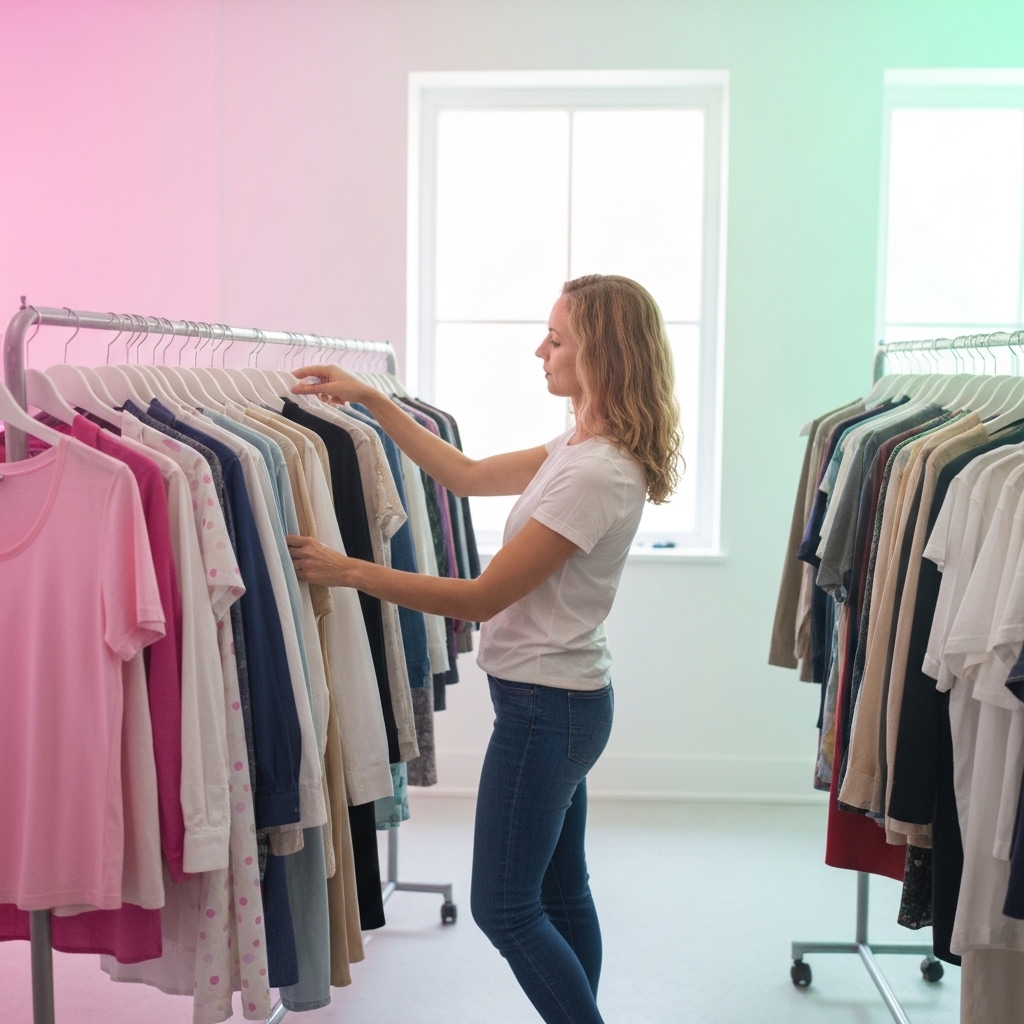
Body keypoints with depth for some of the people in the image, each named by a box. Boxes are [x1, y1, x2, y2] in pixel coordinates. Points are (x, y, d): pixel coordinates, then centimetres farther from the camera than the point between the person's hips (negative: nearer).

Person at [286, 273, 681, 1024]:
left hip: (545, 707, -10)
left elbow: (480, 597, -22)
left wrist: (348, 571, -19)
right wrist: (369, 399, 12)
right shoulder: (585, 449, 6)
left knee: (505, 909, 1)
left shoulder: (596, 472, -24)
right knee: (561, 894, 19)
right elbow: (468, 475, 14)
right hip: (565, 699, 10)